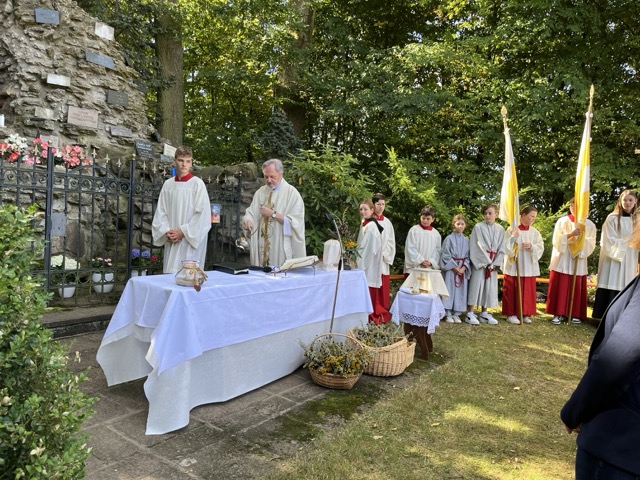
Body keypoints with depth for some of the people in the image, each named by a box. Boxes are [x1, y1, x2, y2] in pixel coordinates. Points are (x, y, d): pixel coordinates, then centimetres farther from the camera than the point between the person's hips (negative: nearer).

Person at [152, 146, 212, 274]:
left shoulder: (197, 184, -4)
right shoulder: (168, 184, 9)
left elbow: (202, 213, -9)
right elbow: (161, 211, 11)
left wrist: (183, 232, -10)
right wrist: (166, 231, -4)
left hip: (191, 240, -4)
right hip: (171, 240, 4)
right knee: (170, 274, 7)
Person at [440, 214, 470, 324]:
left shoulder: (466, 240, 9)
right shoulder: (449, 238, -4)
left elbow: (468, 256, 8)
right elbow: (446, 255, -8)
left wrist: (464, 267, -7)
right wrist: (454, 267, -13)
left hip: (462, 269, 4)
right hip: (450, 268, -4)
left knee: (460, 291, 5)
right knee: (449, 290, -4)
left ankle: (456, 314, 13)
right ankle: (448, 314, 4)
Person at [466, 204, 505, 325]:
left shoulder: (500, 229, 7)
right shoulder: (478, 227, -5)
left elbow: (501, 249, 7)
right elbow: (477, 246, -9)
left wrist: (495, 264, -4)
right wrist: (486, 262, -10)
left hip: (493, 263, 4)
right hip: (479, 262, -4)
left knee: (490, 287, 7)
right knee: (476, 286, -5)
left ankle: (484, 313, 17)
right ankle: (470, 314, 0)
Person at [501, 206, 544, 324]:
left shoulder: (534, 232, 8)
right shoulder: (512, 229, -4)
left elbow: (541, 247, 3)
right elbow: (506, 246, -8)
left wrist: (531, 246, -15)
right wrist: (513, 237, -22)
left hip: (529, 267, 4)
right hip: (513, 266, -4)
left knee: (528, 290, 7)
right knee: (513, 290, 0)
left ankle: (525, 313, 18)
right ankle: (511, 314, 8)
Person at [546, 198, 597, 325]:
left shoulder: (590, 225, 8)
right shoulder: (562, 221, 2)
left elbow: (591, 244, 1)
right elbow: (556, 240, -6)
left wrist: (582, 238, -17)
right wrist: (571, 234, -19)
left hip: (579, 261, 2)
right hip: (562, 260, -2)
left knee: (577, 288, 4)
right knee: (560, 288, -4)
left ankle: (575, 314, 13)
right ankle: (559, 313, 1)